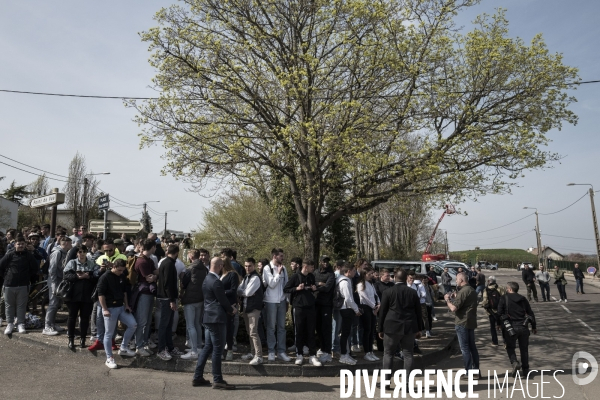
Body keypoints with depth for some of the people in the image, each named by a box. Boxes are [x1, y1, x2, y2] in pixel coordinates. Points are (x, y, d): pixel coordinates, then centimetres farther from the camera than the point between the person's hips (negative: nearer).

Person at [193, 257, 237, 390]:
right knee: (217, 349, -1)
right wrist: (231, 310, 2)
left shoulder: (207, 279, 12)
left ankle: (198, 377, 20)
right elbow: (223, 300, -15)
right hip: (216, 318, -10)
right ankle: (217, 380, 7)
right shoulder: (216, 282, -19)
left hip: (209, 317, 10)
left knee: (208, 347, 15)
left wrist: (228, 308, 11)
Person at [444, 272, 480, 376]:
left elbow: (453, 308, -24)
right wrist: (455, 297, 14)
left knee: (465, 348, -1)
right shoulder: (472, 290, 12)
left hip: (462, 323, -9)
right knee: (472, 347, 16)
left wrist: (447, 299, -7)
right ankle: (476, 370, 23)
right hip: (471, 322, 9)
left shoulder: (463, 291, -19)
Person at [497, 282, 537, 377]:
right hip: (523, 327, 4)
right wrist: (534, 326, 20)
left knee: (510, 347, 11)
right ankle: (525, 370, 20)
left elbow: (499, 312, -7)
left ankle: (514, 362, -13)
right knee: (524, 348, 16)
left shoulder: (504, 298, -3)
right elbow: (530, 313, 11)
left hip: (510, 326, -4)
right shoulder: (523, 299, 8)